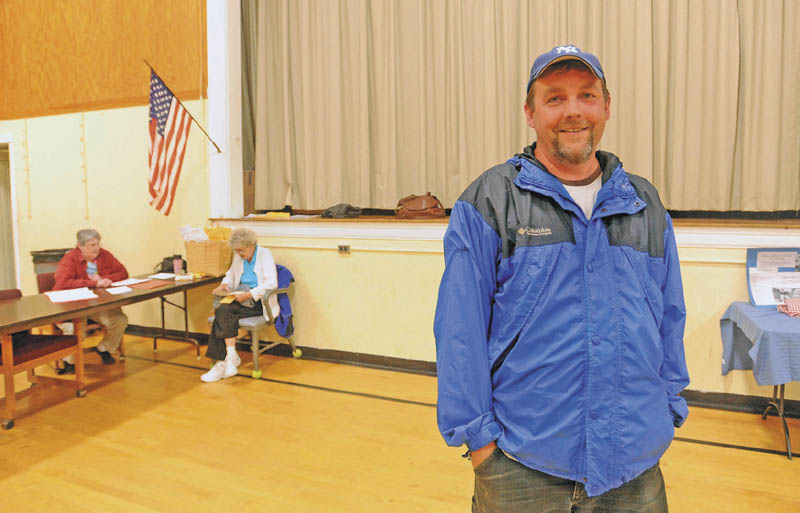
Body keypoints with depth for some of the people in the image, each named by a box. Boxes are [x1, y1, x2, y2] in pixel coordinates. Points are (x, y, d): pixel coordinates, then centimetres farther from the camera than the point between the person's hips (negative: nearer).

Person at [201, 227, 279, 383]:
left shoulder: (264, 254, -7)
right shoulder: (238, 257, 13)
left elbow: (272, 283, -19)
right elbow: (231, 274, 29)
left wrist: (247, 295, -25)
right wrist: (224, 285, 6)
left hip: (259, 302, -6)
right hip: (242, 299, 6)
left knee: (223, 311, -28)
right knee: (222, 310, -26)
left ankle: (226, 360, -24)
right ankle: (230, 356, -28)